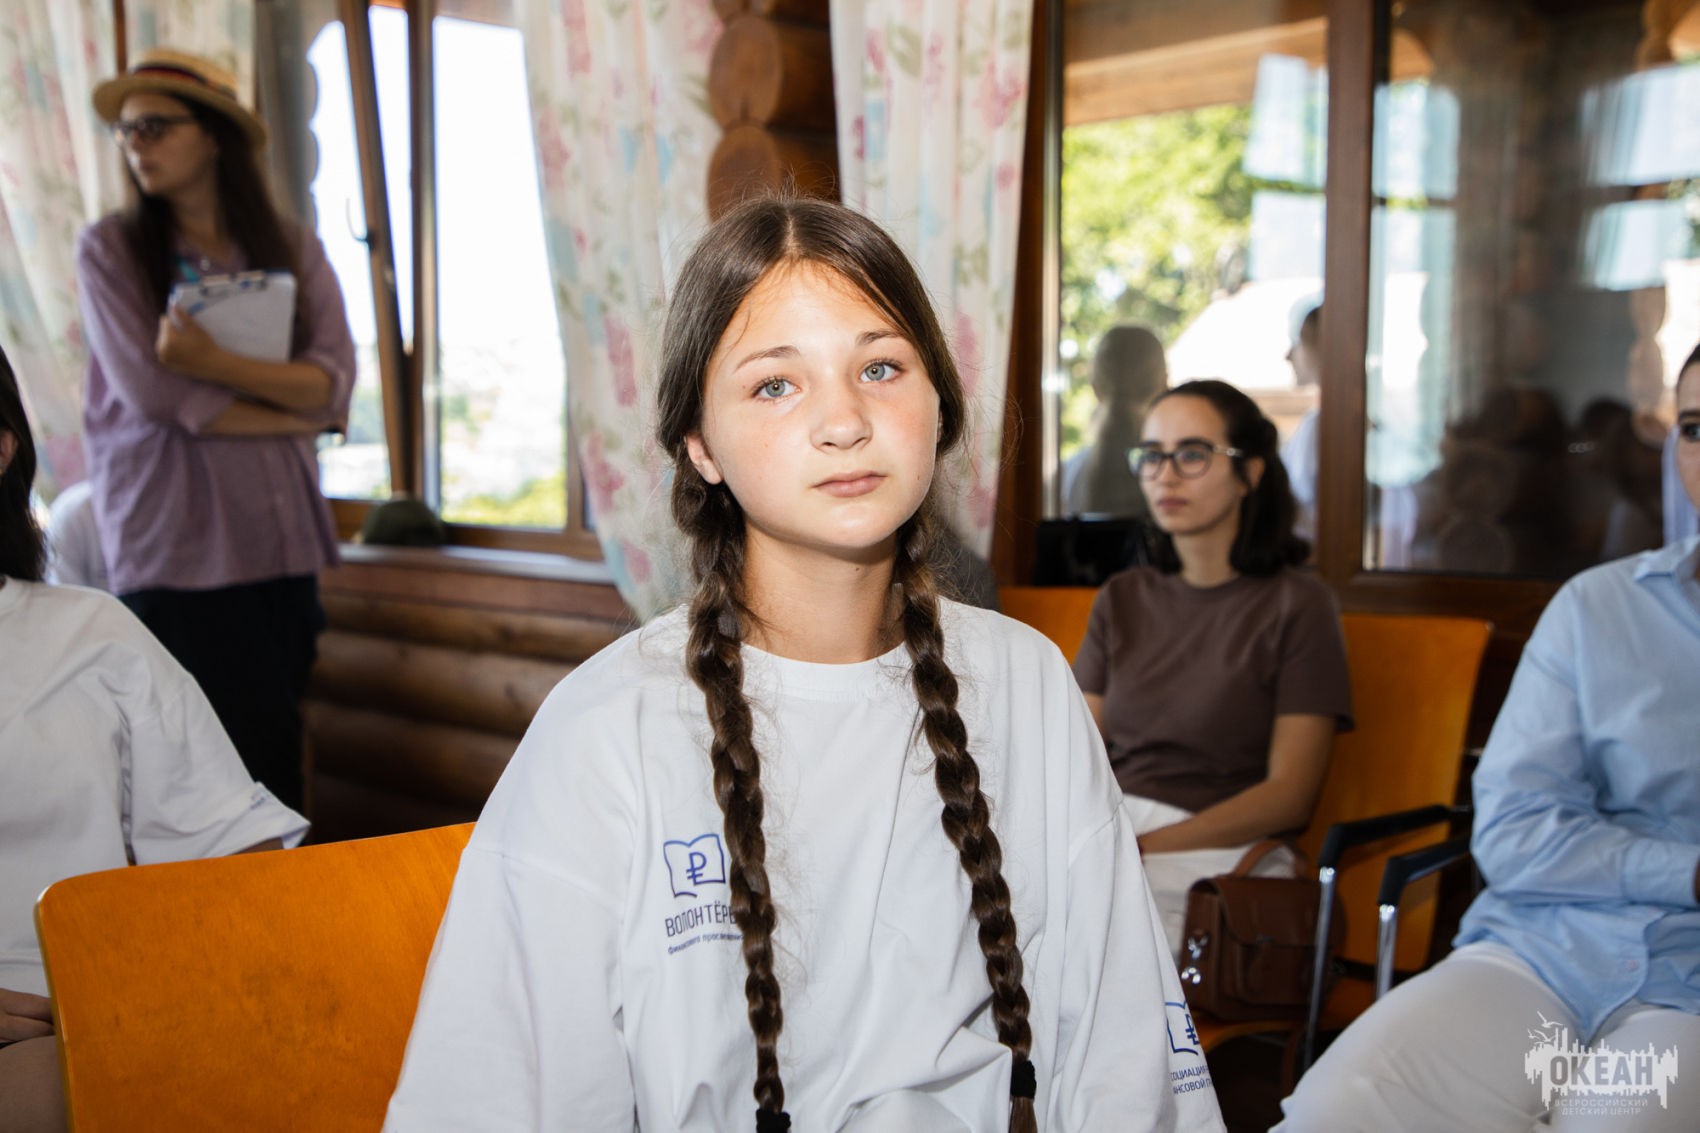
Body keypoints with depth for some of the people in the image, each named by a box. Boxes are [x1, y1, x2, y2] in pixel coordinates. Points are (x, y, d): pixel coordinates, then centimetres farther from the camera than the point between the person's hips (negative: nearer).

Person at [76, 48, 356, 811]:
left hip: (279, 539, 3)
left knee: (277, 749, 8)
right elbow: (148, 390, -9)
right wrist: (293, 410, -5)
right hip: (172, 545, -2)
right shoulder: (110, 249, 2)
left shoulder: (292, 248, 8)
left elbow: (335, 380, -4)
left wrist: (216, 363, -16)